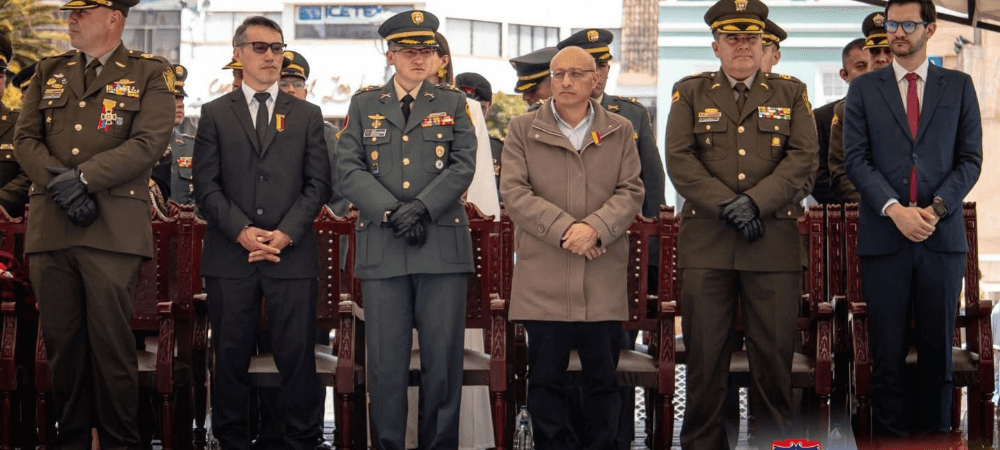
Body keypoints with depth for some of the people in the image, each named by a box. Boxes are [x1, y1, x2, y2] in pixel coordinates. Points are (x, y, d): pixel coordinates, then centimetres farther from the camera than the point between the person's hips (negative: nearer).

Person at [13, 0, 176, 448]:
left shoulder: (149, 73, 4)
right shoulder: (49, 72, 17)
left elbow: (149, 143, -8)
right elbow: (25, 138, 10)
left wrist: (83, 177, -15)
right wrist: (57, 183, -8)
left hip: (113, 229, -4)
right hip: (50, 226, 4)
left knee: (111, 341, -4)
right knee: (62, 341, 7)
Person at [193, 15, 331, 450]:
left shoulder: (307, 115, 13)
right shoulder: (215, 114, 11)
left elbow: (318, 184, 6)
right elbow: (205, 185, 3)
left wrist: (286, 233, -8)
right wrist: (242, 232, -10)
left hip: (293, 254, 0)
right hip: (230, 256, 0)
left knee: (297, 356, -2)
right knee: (231, 356, 3)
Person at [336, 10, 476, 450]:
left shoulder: (453, 103, 12)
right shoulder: (364, 104, 12)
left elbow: (463, 167, 1)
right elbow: (349, 169, 2)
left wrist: (420, 207, -12)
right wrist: (391, 212, -11)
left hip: (442, 246, 0)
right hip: (382, 248, 0)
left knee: (443, 358, 1)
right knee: (386, 360, 2)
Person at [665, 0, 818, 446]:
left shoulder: (791, 93, 12)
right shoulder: (690, 92, 11)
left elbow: (803, 159, 1)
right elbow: (680, 161, 0)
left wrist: (756, 202, -12)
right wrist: (726, 205, -11)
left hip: (774, 241, 0)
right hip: (706, 241, 0)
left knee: (775, 352, 1)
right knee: (705, 353, 1)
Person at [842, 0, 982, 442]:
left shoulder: (958, 86, 11)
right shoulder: (864, 88, 9)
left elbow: (970, 158, 6)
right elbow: (856, 158, 1)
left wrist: (936, 207, -9)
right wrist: (895, 210, -12)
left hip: (942, 236, 1)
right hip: (883, 236, 0)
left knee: (938, 344, 4)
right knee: (887, 345, 1)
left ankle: (935, 428, 13)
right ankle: (890, 431, 8)